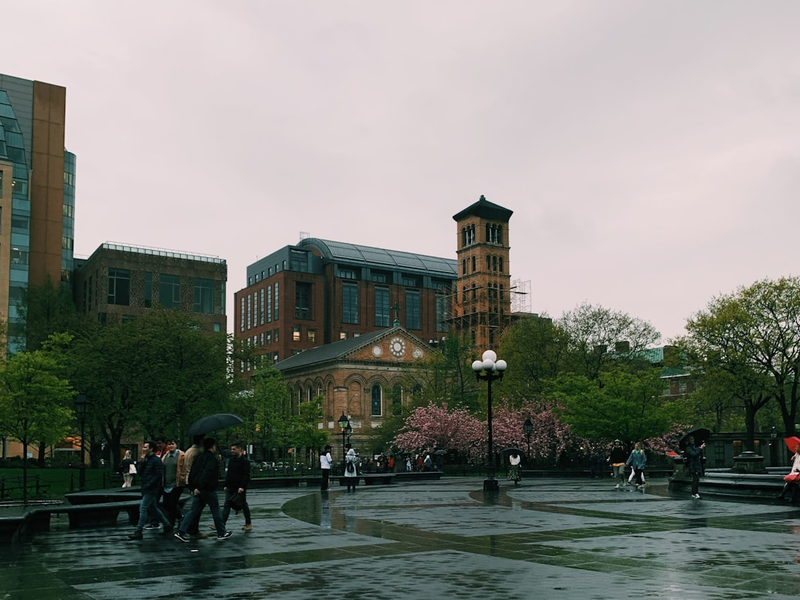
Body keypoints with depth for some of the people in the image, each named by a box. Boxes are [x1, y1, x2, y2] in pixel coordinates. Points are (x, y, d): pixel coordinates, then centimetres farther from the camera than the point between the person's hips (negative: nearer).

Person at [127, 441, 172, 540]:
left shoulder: (156, 460, -12)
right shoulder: (146, 460, 15)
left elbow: (159, 476, -18)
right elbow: (140, 473, 9)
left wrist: (148, 485, -20)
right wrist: (142, 461, 0)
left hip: (151, 490, -9)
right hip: (146, 489, 9)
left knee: (143, 508, -11)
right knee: (153, 509, 14)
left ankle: (138, 531, -8)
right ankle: (167, 525, 24)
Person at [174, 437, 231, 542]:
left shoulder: (198, 457, 12)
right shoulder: (212, 458, -13)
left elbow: (191, 473, 11)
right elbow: (207, 474, -24)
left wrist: (192, 487, 12)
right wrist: (200, 487, -25)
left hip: (197, 489, 7)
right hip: (208, 489, -7)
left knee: (193, 510, 8)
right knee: (215, 511, 5)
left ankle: (181, 531, -2)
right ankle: (221, 533, 15)